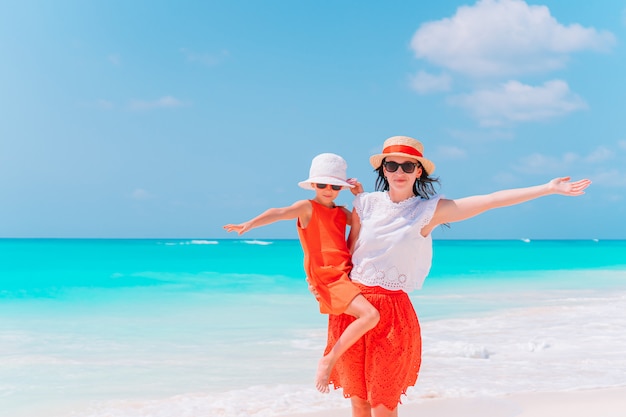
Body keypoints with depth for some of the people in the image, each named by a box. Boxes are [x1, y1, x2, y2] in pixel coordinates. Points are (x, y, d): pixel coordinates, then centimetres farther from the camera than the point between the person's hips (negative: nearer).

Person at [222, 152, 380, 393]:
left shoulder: (342, 213, 18)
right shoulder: (307, 207, -2)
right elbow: (279, 213, -19)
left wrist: (361, 196, 11)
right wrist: (250, 224, -36)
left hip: (347, 276, 8)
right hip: (328, 280, -8)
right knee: (369, 315, -26)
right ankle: (328, 360, -15)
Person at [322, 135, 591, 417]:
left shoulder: (429, 210, -2)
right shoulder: (366, 203, 4)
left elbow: (489, 201, -6)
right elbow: (349, 252, 11)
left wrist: (548, 188, -8)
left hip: (392, 309, -2)